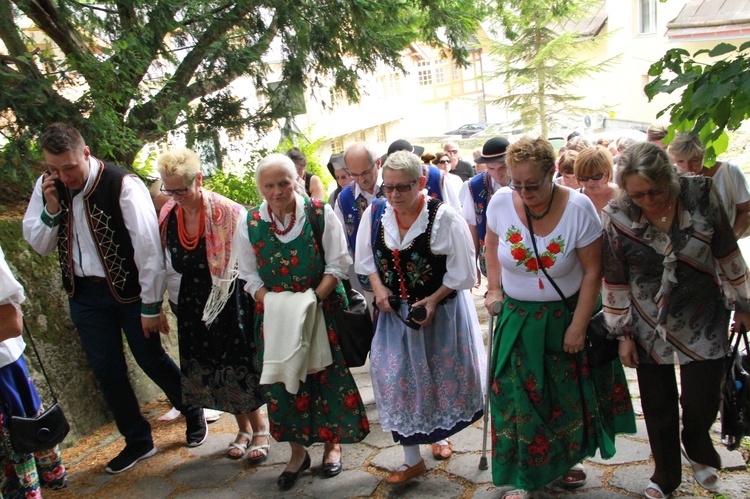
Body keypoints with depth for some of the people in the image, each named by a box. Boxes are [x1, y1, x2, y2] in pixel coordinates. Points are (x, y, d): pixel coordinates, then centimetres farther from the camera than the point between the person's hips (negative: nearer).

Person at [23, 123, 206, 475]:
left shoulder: (122, 186, -20)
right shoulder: (47, 187, -2)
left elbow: (148, 247, -18)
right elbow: (40, 245, 5)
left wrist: (152, 306, -15)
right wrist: (50, 210, -15)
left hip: (127, 289, -5)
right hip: (83, 293, 5)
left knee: (151, 359, 6)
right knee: (106, 370, 10)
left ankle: (194, 414, 33)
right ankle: (137, 441, 29)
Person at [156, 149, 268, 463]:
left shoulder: (228, 213, -16)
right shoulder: (167, 216, -1)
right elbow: (171, 265, 9)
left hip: (230, 299, -5)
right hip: (193, 302, 5)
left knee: (239, 364, -1)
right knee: (208, 367, 11)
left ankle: (259, 430, 19)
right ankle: (244, 428, 29)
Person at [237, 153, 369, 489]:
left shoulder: (320, 214, -10)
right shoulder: (251, 223, -3)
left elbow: (338, 264, -8)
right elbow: (250, 276, 2)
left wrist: (313, 298, -20)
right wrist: (272, 303, -14)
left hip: (323, 311, -2)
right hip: (275, 318, 2)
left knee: (328, 376, 8)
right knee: (284, 381, 9)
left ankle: (332, 443, 33)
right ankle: (298, 452, 30)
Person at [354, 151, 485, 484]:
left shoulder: (445, 218, -19)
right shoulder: (375, 213, -8)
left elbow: (460, 272, -12)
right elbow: (367, 259, 5)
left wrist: (433, 300, -20)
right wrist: (378, 288, -10)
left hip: (441, 310, -2)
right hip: (394, 309, 3)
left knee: (441, 376, 15)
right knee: (397, 379, 3)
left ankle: (441, 435, 46)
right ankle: (412, 460, 20)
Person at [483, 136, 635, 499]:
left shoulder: (578, 207, -20)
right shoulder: (500, 202, -14)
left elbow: (592, 271, -14)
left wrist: (578, 326, -13)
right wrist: (494, 289, 0)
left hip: (567, 315, -1)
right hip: (518, 319, 1)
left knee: (569, 396, 15)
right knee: (518, 400, 4)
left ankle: (566, 460, 42)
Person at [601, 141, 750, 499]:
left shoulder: (700, 194, -13)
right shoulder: (616, 217, -15)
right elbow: (615, 281, -5)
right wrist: (623, 333, -2)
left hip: (703, 322, 1)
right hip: (650, 327, 0)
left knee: (702, 403, 3)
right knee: (658, 409, 10)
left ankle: (697, 449, 39)